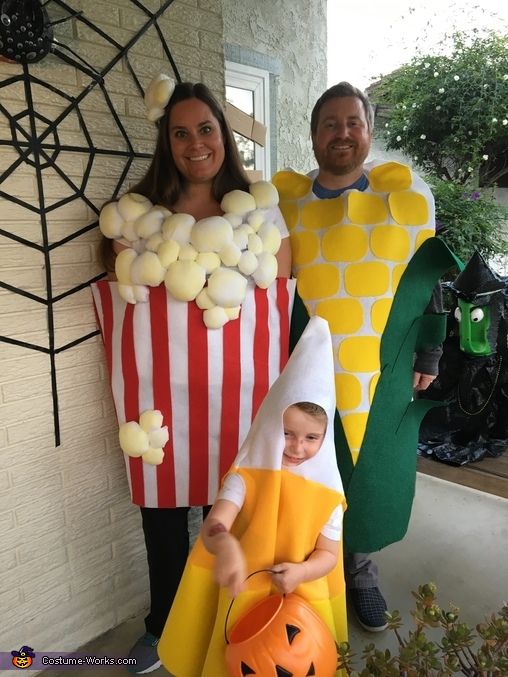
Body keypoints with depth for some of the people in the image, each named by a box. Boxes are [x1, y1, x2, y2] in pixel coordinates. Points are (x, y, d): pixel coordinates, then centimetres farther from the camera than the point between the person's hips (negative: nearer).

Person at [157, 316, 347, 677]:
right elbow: (213, 526, -27)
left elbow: (328, 555, -3)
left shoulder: (327, 491, -9)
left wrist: (301, 572, -23)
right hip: (243, 597, -1)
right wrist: (225, 546, -49)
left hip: (302, 599, 1)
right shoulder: (245, 477, -15)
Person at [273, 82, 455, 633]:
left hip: (383, 373, 1)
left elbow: (425, 281, 4)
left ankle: (360, 566, 37)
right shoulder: (283, 200, 0)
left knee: (373, 468, 13)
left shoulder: (406, 193, 1)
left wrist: (427, 354, 2)